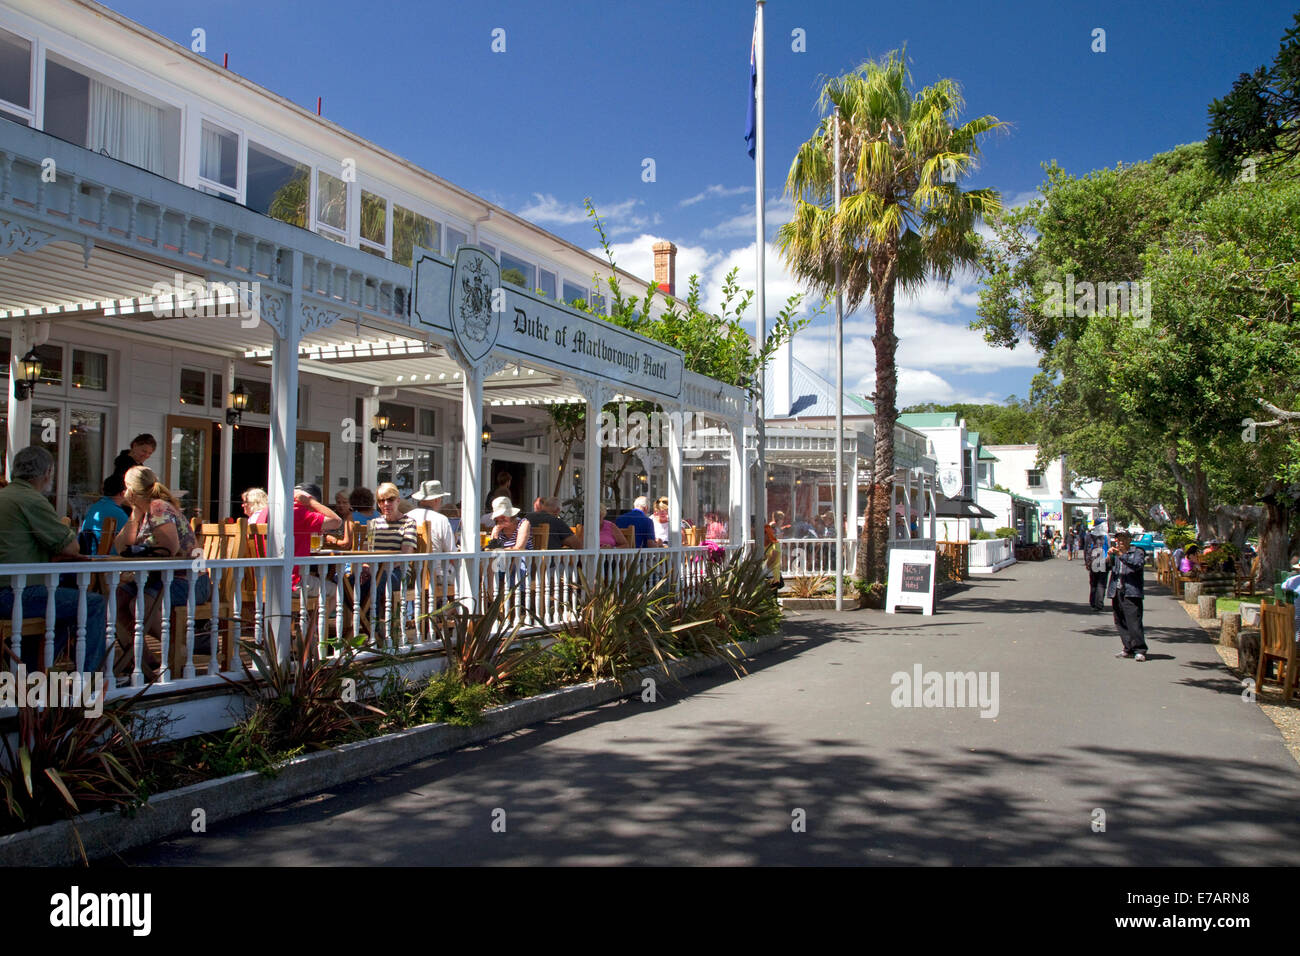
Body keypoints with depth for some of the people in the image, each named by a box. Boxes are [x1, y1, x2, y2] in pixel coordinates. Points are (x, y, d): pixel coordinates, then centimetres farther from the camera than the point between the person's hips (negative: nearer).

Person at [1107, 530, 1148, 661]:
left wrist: (1121, 555, -21)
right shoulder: (1115, 554, 18)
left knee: (1134, 621, -12)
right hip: (1116, 592, 6)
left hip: (1131, 593, -6)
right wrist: (1108, 557, -8)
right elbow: (1106, 568, 10)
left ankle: (1139, 650, -10)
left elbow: (1138, 565, -16)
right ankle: (1128, 649, 15)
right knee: (1120, 622, 7)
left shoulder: (1137, 552, 2)